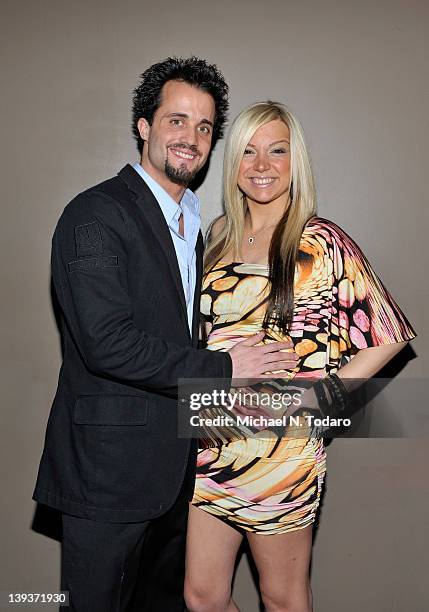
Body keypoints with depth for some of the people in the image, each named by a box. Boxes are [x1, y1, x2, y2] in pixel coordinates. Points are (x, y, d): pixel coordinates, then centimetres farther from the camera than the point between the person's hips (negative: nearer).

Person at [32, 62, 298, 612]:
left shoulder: (195, 223, 13)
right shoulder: (95, 214, -15)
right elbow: (107, 342, -24)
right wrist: (223, 369, -19)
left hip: (178, 461, 8)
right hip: (110, 465, -8)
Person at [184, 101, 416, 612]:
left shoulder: (322, 244, -10)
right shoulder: (220, 236, 7)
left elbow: (388, 335, -8)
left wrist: (310, 399, -13)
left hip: (283, 449, -5)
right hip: (212, 445, 5)